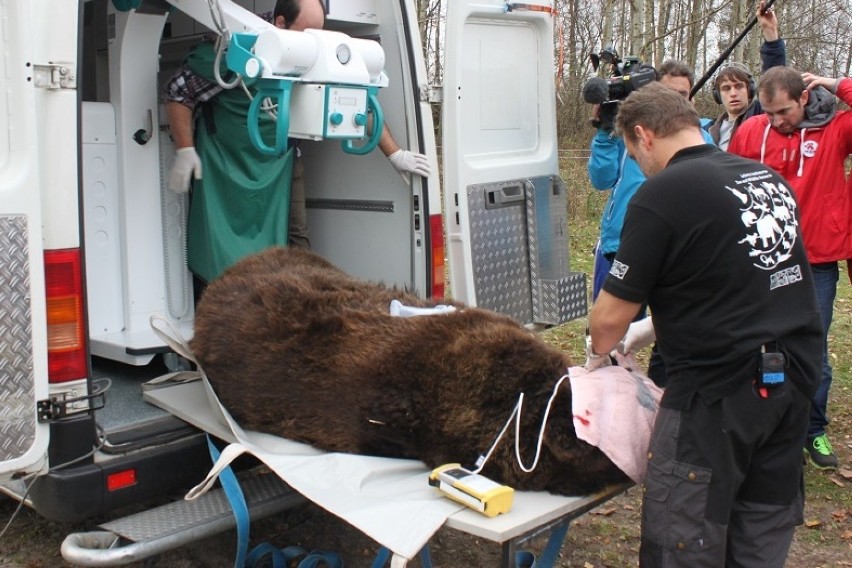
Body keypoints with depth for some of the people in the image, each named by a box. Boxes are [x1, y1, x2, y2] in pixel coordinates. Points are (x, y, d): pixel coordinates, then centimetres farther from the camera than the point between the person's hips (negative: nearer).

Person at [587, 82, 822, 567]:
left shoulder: (662, 194, -13)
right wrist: (656, 326, 23)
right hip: (794, 381, 8)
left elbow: (611, 316, -12)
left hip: (719, 392, -8)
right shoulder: (768, 177, 10)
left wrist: (598, 352, 10)